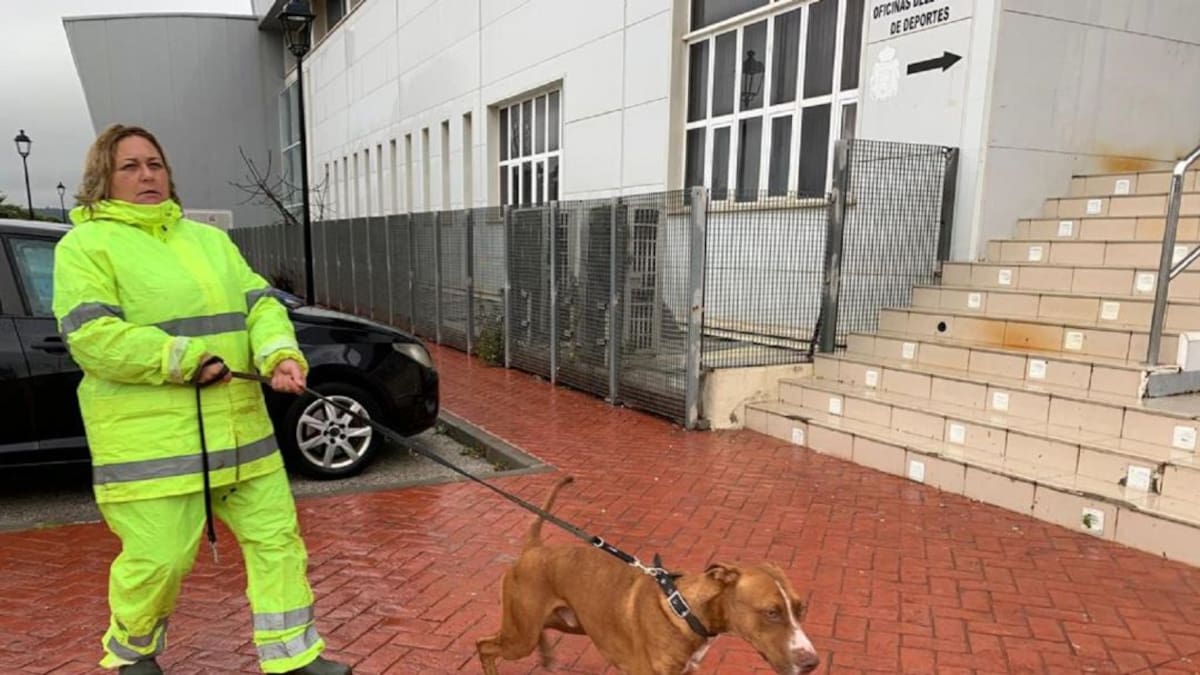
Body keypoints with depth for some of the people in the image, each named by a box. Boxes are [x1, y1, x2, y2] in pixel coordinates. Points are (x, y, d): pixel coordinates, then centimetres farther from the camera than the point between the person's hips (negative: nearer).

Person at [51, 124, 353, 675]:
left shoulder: (209, 239, 17)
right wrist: (186, 361, -21)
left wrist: (281, 354, -14)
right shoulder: (86, 245, -1)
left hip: (239, 429, 6)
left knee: (275, 536, 7)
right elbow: (91, 336, -14)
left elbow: (260, 305, 7)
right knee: (158, 559, 1)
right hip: (149, 441, -6)